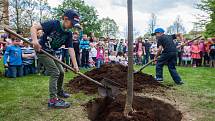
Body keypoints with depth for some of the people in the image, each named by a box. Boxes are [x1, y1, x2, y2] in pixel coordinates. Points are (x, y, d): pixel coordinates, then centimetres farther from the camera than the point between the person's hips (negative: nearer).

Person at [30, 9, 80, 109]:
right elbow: (34, 27, -24)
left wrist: (75, 65, -16)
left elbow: (71, 49, -8)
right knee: (55, 72, -16)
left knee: (61, 72, 14)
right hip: (42, 51, -8)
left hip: (51, 53, 8)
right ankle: (53, 100, -12)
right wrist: (35, 40, -41)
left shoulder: (68, 34, -4)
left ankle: (59, 91, 38)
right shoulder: (53, 24, -22)